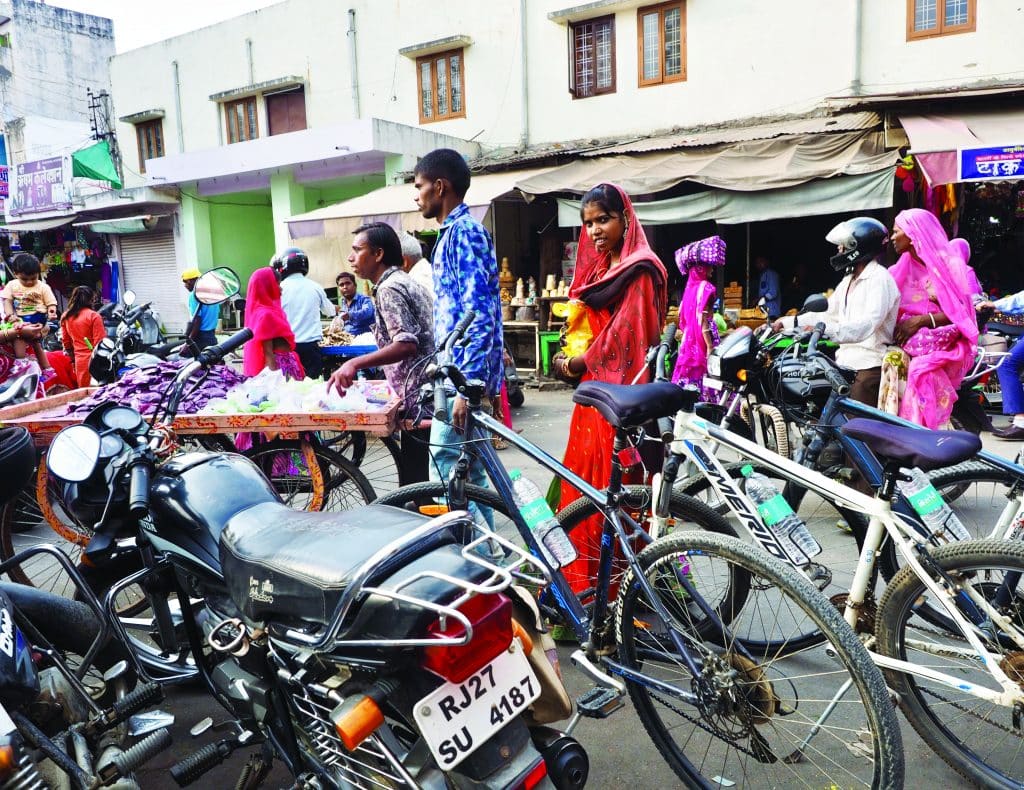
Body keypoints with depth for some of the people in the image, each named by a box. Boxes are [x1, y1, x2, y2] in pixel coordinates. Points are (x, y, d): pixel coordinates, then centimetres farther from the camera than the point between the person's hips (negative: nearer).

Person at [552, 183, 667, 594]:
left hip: (621, 392, -9)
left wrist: (576, 365, -7)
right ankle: (585, 578, 22)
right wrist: (573, 358, 3)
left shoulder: (639, 270, -10)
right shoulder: (601, 267, 18)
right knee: (586, 483, 11)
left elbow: (625, 336, -16)